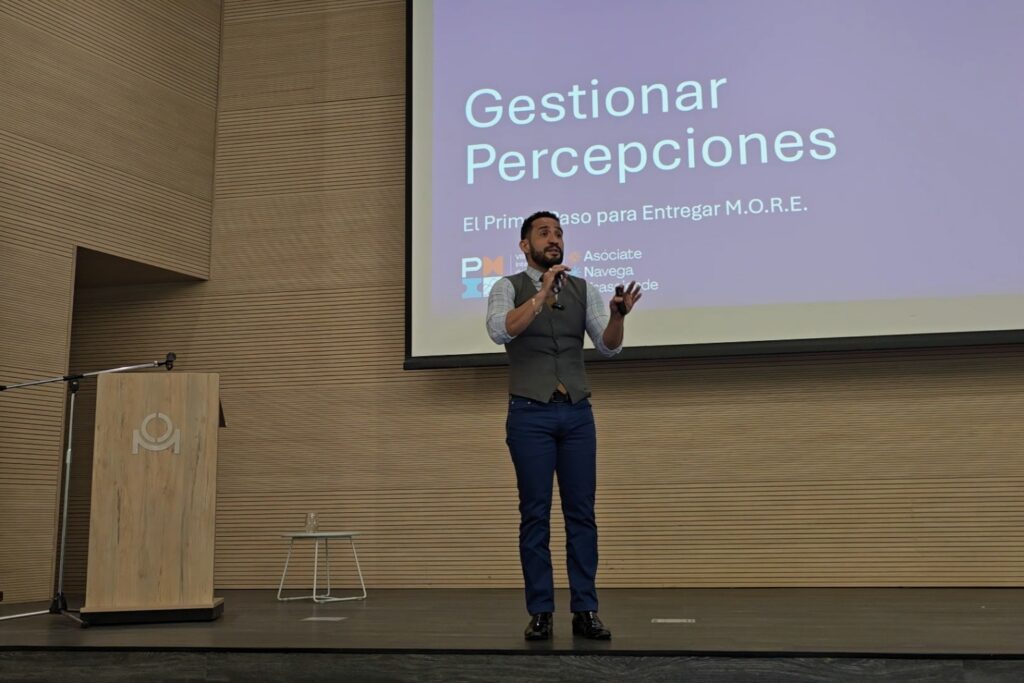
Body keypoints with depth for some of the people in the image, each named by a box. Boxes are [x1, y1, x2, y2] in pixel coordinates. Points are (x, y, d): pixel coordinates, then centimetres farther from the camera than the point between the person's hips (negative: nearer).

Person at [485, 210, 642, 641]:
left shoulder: (583, 290, 9)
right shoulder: (508, 289, 0)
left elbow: (608, 346, 0)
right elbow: (500, 331, -20)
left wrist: (618, 315, -21)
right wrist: (542, 294, -25)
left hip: (577, 412, 3)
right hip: (530, 414, -3)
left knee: (582, 513, 4)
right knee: (535, 515, 1)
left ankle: (585, 612, 12)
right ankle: (540, 613, 10)